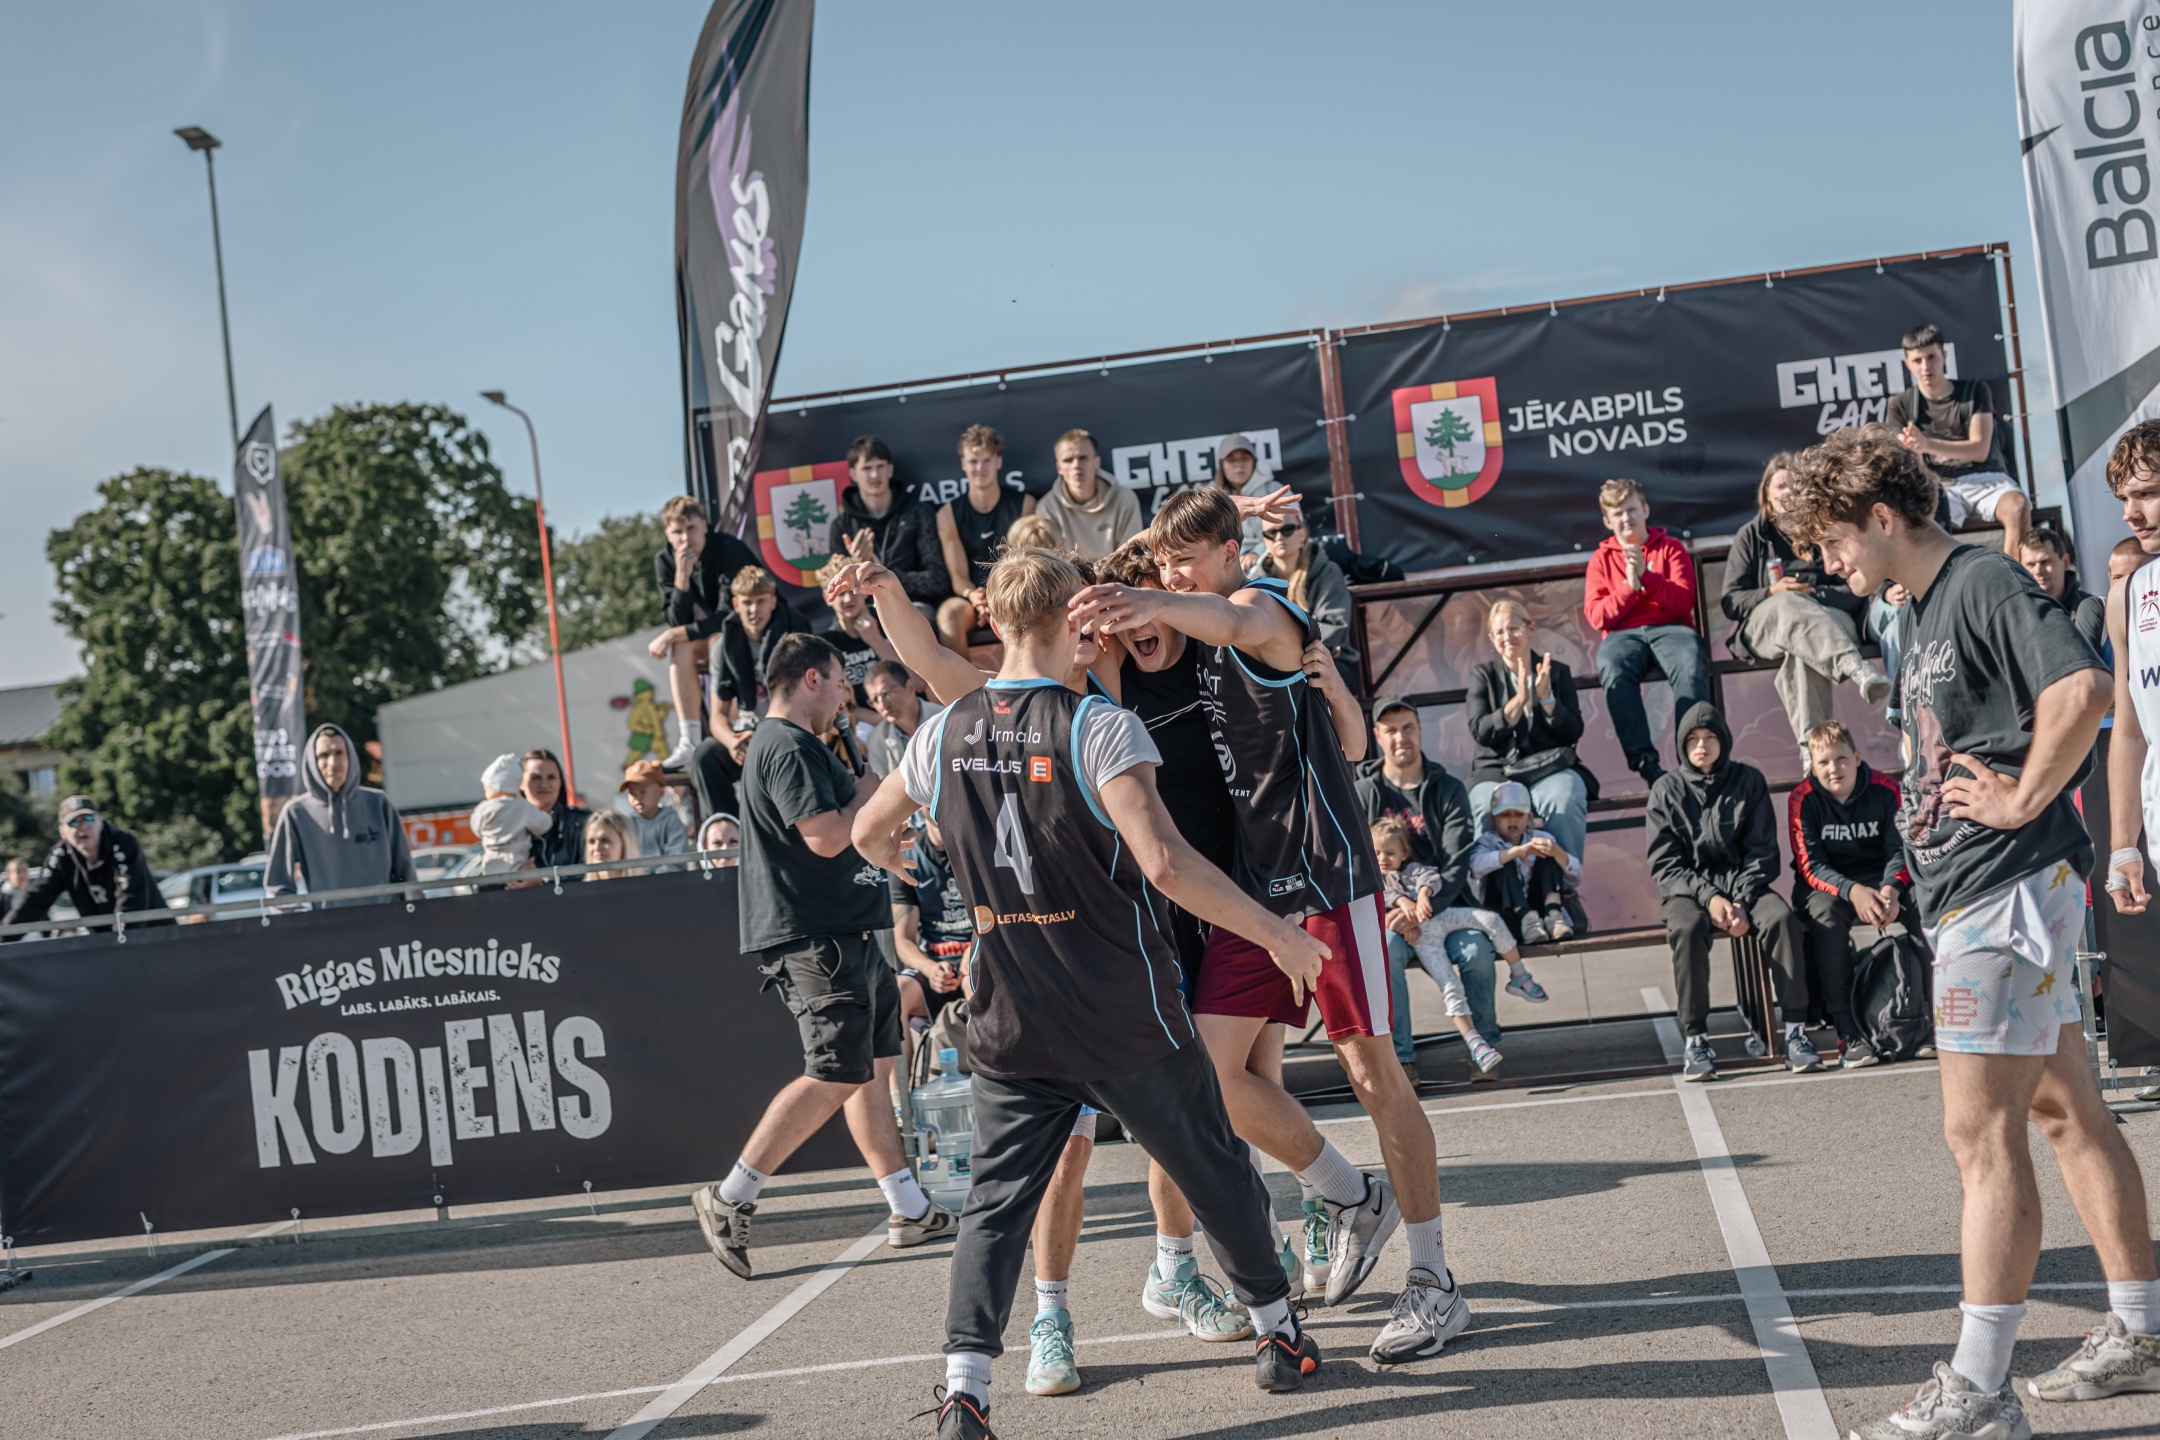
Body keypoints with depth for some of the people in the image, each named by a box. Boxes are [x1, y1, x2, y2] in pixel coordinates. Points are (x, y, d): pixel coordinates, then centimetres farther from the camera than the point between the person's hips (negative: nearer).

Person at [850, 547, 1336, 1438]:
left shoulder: (944, 736, 1)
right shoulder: (1097, 728, -15)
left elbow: (869, 835, 17)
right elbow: (1165, 864, -25)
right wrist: (1278, 935, -16)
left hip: (1008, 1026, 3)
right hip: (1125, 1018, -3)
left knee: (996, 1199, 6)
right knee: (1214, 1170, 15)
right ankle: (1279, 1335, 29)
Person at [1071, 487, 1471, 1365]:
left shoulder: (1266, 609, -9)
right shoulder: (1189, 645, 16)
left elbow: (1234, 623, -36)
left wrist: (1152, 606, -57)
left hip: (1327, 879, -7)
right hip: (1249, 889, 7)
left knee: (1373, 1074, -2)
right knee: (1213, 1068, -2)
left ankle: (1435, 1283, 8)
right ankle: (1353, 1202, 20)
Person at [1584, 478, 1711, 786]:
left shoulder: (1670, 548, 14)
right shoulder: (1601, 559, 17)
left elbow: (1684, 602, 0)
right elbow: (1596, 617, 5)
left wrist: (1646, 575, -11)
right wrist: (1629, 587, -8)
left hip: (1670, 627, 0)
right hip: (1623, 634, 1)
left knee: (1691, 669, -36)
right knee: (1613, 673, -36)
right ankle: (1645, 763, -38)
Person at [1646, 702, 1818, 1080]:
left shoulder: (1748, 781, 5)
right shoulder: (1667, 790, 2)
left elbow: (1762, 851, 3)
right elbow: (1665, 864, -2)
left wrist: (1742, 901, -13)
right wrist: (1709, 897, -17)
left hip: (1743, 884, 1)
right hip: (1689, 890, -1)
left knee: (1780, 917, -30)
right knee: (1688, 929, -35)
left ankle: (1795, 1032, -27)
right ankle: (1696, 1041, -29)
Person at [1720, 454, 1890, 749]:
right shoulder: (1750, 536, 15)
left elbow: (1856, 594, 3)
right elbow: (1731, 602, 7)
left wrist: (1814, 594, -15)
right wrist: (1772, 593, -12)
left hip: (1829, 621, 0)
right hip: (1763, 624, 0)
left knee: (1802, 653, -40)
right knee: (1790, 606, -40)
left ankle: (1812, 744, -56)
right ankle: (1856, 668, -66)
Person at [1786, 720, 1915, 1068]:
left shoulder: (1885, 790, -5)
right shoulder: (1803, 799, -10)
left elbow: (1900, 850, -4)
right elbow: (1810, 866, -14)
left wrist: (1891, 888, -27)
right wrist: (1853, 891, -33)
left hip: (1880, 879, 2)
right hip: (1827, 884, -2)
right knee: (1825, 913, -36)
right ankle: (1847, 1031, -37)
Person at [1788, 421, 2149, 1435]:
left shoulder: (1984, 583, -13)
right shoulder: (1923, 609, 18)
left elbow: (2083, 688, -28)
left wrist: (2022, 802, -21)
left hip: (2006, 888, -10)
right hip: (1966, 894, 10)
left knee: (1982, 1133, -10)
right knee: (2064, 1114, 15)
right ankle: (2137, 1333, 24)